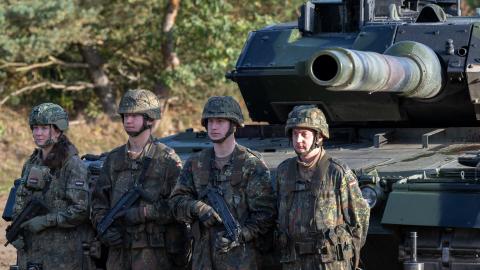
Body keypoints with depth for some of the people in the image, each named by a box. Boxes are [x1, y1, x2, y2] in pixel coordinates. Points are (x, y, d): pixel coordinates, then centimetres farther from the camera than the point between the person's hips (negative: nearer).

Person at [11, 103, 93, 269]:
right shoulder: (31, 164, 13)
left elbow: (81, 209, -16)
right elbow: (20, 203, 20)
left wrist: (46, 221, -17)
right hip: (30, 250, 7)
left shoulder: (72, 165, -9)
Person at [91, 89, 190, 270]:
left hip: (155, 254, -5)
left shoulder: (167, 159, -2)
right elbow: (99, 201, 16)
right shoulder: (114, 159, 14)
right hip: (119, 253, 5)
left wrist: (144, 212, -16)